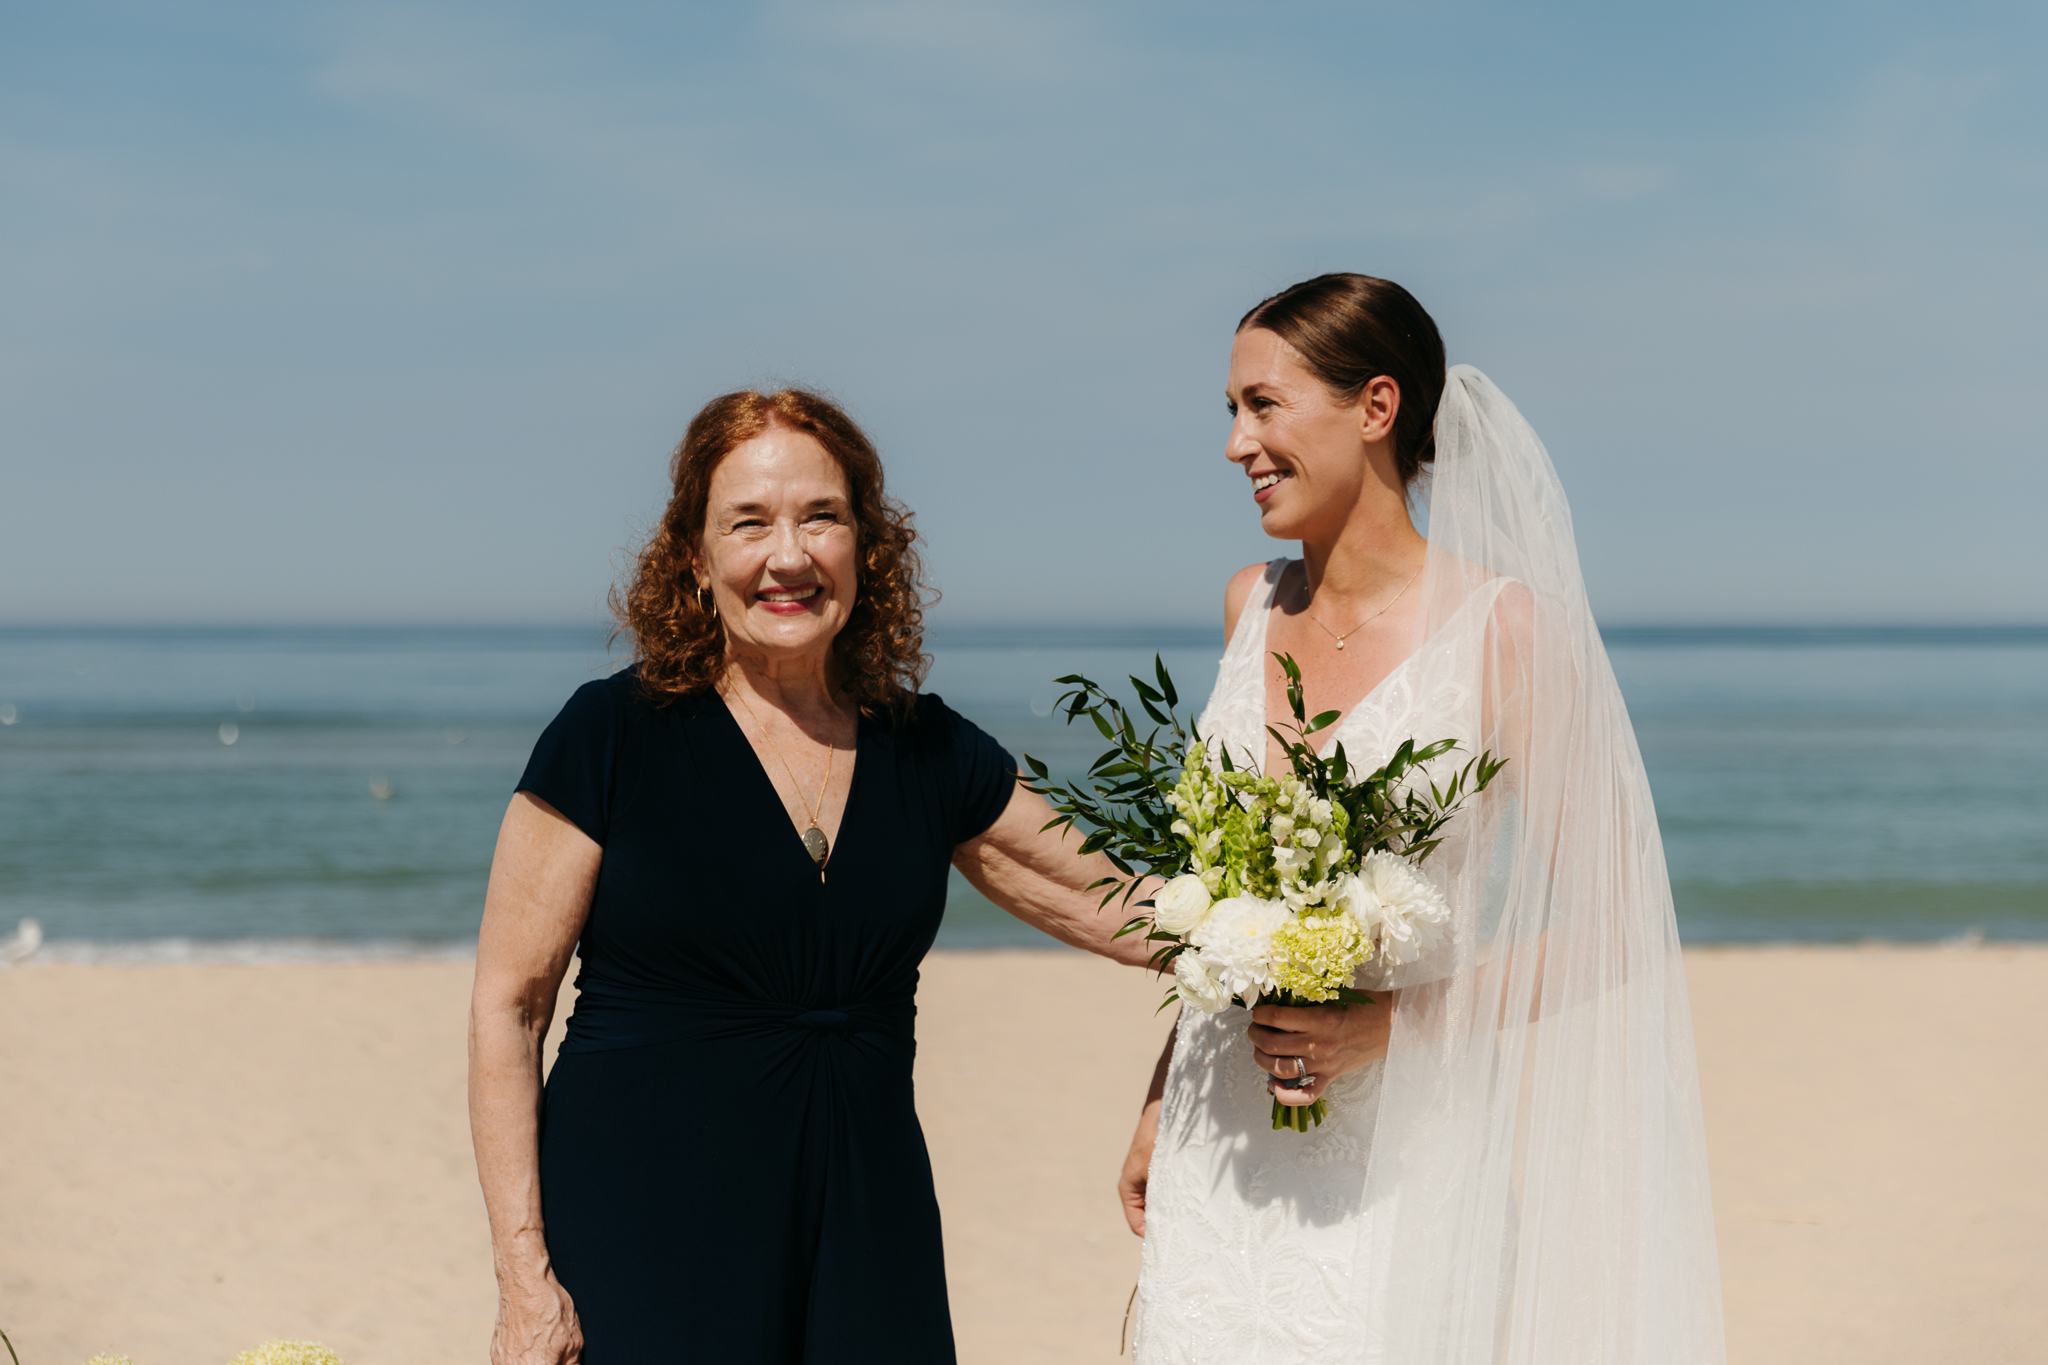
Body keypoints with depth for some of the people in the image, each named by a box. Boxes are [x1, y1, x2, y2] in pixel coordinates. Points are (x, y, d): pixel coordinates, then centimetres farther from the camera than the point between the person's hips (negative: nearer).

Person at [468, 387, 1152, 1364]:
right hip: (642, 1237, -3)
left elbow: (1114, 904, 15)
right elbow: (508, 1004, -4)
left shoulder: (928, 752, 7)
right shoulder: (613, 736, -4)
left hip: (865, 1245, 4)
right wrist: (524, 1279, -10)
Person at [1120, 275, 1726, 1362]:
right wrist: (1162, 1101, 16)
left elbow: (1612, 927, -10)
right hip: (1224, 1152, 5)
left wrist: (1391, 1023, -18)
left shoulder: (1500, 626, -12)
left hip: (1397, 1160, -5)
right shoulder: (1253, 606, 7)